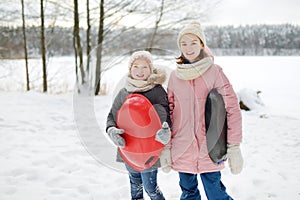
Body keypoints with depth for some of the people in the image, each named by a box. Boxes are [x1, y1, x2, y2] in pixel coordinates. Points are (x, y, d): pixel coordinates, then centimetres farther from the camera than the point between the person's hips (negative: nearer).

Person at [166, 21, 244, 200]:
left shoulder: (214, 72, -4)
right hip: (182, 151, 3)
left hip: (209, 150, -3)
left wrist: (234, 147, -9)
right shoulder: (175, 75, 6)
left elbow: (232, 108, -5)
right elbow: (169, 111, 10)